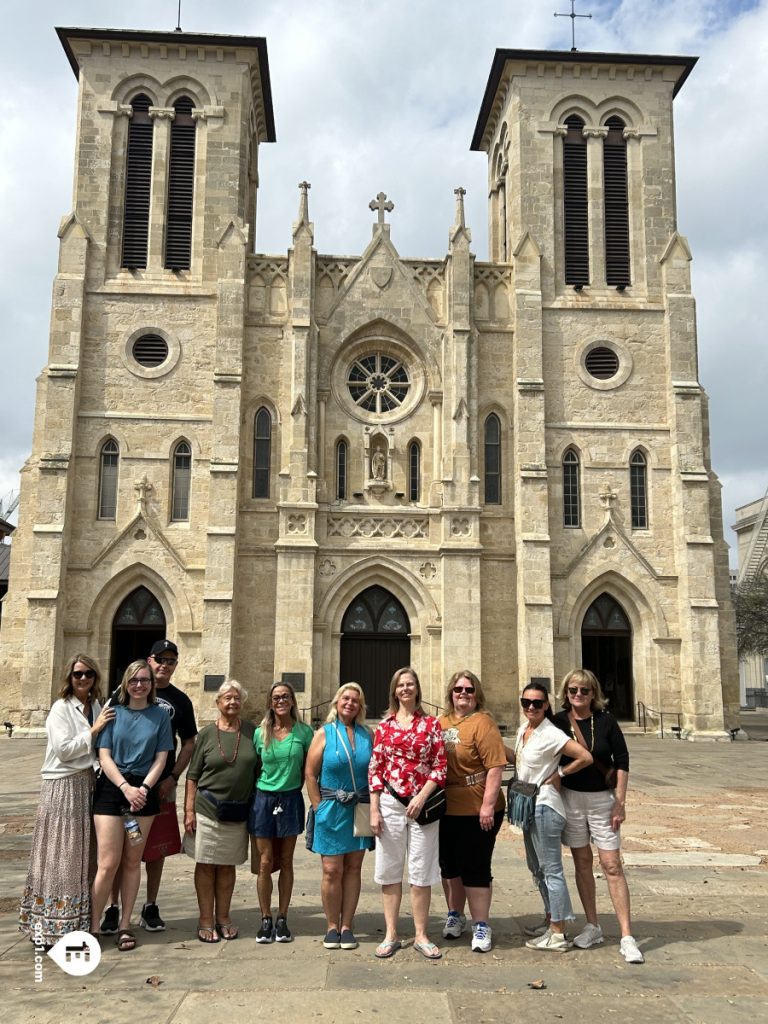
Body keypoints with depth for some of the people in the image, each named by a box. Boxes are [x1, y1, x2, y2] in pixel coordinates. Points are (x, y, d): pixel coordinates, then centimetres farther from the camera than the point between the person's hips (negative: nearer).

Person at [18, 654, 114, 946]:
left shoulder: (97, 708, 11)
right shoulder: (61, 708, -6)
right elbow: (65, 749, -14)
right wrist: (94, 730, -13)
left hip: (87, 785, 6)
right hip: (62, 787, -6)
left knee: (82, 854, 8)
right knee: (59, 856, -2)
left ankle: (76, 921, 17)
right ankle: (47, 925, 5)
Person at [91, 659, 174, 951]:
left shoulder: (159, 715, 4)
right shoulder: (113, 712, 1)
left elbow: (160, 759, 2)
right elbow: (104, 756, -4)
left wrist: (143, 788, -12)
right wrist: (126, 787, -15)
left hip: (144, 790, 2)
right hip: (111, 788, -1)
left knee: (132, 862, 8)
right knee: (109, 863, -6)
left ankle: (125, 925, 18)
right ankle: (93, 926, 6)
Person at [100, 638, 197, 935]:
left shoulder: (180, 701, 6)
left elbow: (189, 743, 9)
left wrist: (173, 777, -4)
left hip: (162, 785, 2)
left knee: (158, 848, 8)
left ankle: (150, 908, 21)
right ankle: (112, 908, 15)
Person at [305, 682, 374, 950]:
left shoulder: (367, 735, 6)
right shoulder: (324, 733, -2)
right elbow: (310, 773, -3)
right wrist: (319, 807, -7)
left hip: (360, 810, 3)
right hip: (331, 810, -2)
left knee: (353, 868, 7)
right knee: (332, 870, 0)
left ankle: (346, 926, 17)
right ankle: (332, 926, 15)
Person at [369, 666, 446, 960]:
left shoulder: (431, 724, 2)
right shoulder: (384, 725, 5)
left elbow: (440, 767, 0)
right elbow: (375, 768, 4)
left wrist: (421, 797, -12)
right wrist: (374, 810, -2)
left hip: (423, 804, -1)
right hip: (390, 803, 1)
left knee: (422, 870, 6)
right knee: (389, 869, 7)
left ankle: (421, 936, 17)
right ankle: (391, 935, 18)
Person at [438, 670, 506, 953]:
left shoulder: (482, 722, -12)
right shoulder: (440, 723, 7)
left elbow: (495, 766, -18)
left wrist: (488, 805, -21)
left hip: (477, 811, -6)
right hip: (446, 809, 6)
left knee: (475, 868, 2)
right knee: (449, 865, 18)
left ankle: (481, 925, 16)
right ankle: (455, 915, 36)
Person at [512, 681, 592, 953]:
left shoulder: (550, 735, -19)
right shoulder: (522, 730, 7)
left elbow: (585, 757, -25)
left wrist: (559, 774, -15)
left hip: (544, 806, -10)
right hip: (528, 806, 10)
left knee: (551, 870, -2)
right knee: (537, 868, 19)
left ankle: (558, 935, 7)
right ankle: (551, 922, 32)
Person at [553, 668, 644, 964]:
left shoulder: (606, 721, -6)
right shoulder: (558, 722, -4)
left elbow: (622, 761, -3)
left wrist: (620, 802, -5)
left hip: (602, 799, -1)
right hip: (570, 798, 2)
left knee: (612, 865, -4)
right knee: (582, 862, 10)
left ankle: (627, 937, -1)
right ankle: (592, 927, 23)